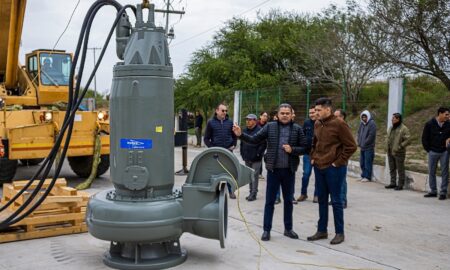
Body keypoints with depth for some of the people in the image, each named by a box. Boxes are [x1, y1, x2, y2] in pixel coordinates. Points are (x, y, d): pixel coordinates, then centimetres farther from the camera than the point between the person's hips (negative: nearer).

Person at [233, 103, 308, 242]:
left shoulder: (297, 129, 0)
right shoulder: (270, 127, -1)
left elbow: (305, 148, 1)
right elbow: (254, 139, -3)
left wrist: (292, 150, -15)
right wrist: (240, 135, -17)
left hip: (289, 170, 1)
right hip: (273, 169, -1)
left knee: (288, 200, 13)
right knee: (270, 201, 5)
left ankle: (288, 228, 27)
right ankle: (266, 229, 14)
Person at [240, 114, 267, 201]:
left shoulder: (259, 130, -11)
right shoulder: (245, 131, 12)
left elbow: (263, 144, -14)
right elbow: (242, 143, 21)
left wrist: (258, 154, -14)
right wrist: (242, 154, 14)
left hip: (256, 159, -7)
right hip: (247, 159, 7)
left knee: (254, 176, -6)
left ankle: (253, 194, 0)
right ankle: (251, 192, 22)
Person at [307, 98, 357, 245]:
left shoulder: (339, 124, -13)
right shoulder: (317, 124, 7)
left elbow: (351, 146, -12)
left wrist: (338, 162, -12)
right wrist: (313, 157, 12)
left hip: (334, 168, -6)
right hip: (319, 167, 7)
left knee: (336, 201, 2)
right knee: (322, 200, 13)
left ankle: (339, 233, 14)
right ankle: (322, 230, 24)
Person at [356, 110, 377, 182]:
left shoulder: (372, 123, -10)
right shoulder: (362, 124, 12)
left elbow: (371, 135, -16)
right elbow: (359, 133, 18)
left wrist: (364, 143, -13)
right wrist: (359, 143, 5)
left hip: (369, 147, -8)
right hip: (362, 147, 8)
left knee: (368, 163, -5)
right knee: (362, 163, 12)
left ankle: (368, 177, 1)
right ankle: (363, 176, 21)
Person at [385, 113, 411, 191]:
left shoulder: (403, 129, -12)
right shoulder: (391, 128, 13)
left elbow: (408, 140, -16)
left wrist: (400, 146, -18)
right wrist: (388, 147, 12)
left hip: (398, 153, -8)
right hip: (390, 152, 8)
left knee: (400, 169, 0)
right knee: (392, 169, 15)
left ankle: (400, 185, 6)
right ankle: (393, 183, 24)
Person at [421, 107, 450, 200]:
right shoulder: (429, 124, -5)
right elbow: (424, 138, 1)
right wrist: (428, 150, -1)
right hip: (433, 152, 0)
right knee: (431, 172, 7)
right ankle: (433, 191, 19)